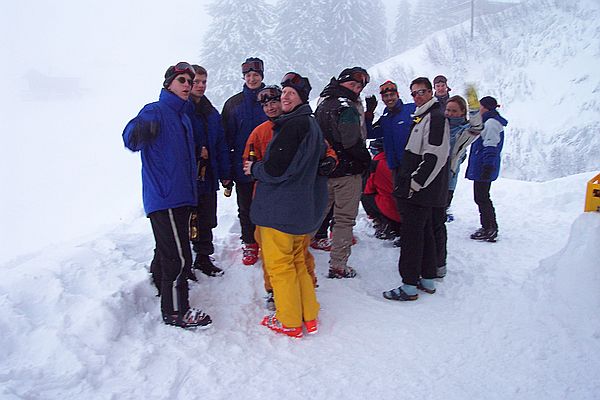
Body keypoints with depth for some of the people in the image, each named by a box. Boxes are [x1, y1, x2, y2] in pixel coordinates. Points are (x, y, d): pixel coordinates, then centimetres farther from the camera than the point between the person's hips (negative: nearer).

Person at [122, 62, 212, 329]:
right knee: (178, 257, -6)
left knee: (166, 251, 20)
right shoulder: (155, 111, -8)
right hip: (163, 198, -8)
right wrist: (140, 131, -50)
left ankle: (162, 288, 37)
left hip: (181, 197, 9)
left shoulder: (184, 115, 18)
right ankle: (175, 312, 6)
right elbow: (131, 140, -26)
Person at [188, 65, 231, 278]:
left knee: (207, 220, 13)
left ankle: (203, 257, 27)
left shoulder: (212, 113, 14)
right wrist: (197, 151, -17)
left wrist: (225, 173, 10)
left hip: (208, 176, 6)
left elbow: (221, 145, 14)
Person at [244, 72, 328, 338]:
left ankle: (289, 322, 15)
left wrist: (255, 169, -3)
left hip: (279, 209, -10)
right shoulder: (312, 125, 13)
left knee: (279, 264, 4)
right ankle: (309, 317, 27)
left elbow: (275, 169, -24)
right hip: (304, 208, 10)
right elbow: (321, 164, 22)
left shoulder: (293, 125, -18)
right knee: (297, 261, 19)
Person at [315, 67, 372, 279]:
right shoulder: (346, 107, -17)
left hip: (324, 169, 8)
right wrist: (367, 160, -6)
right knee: (345, 219, 2)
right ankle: (338, 266, 7)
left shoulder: (323, 104, 12)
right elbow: (353, 142, -20)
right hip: (347, 172, -8)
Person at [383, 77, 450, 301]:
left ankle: (409, 286, -1)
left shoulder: (435, 117, -12)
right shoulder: (423, 116, 19)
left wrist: (415, 183, -21)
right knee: (424, 232, 15)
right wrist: (405, 180, 20)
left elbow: (435, 157, -22)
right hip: (422, 190, 10)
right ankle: (428, 280, 25)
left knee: (411, 234, -7)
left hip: (419, 191, -10)